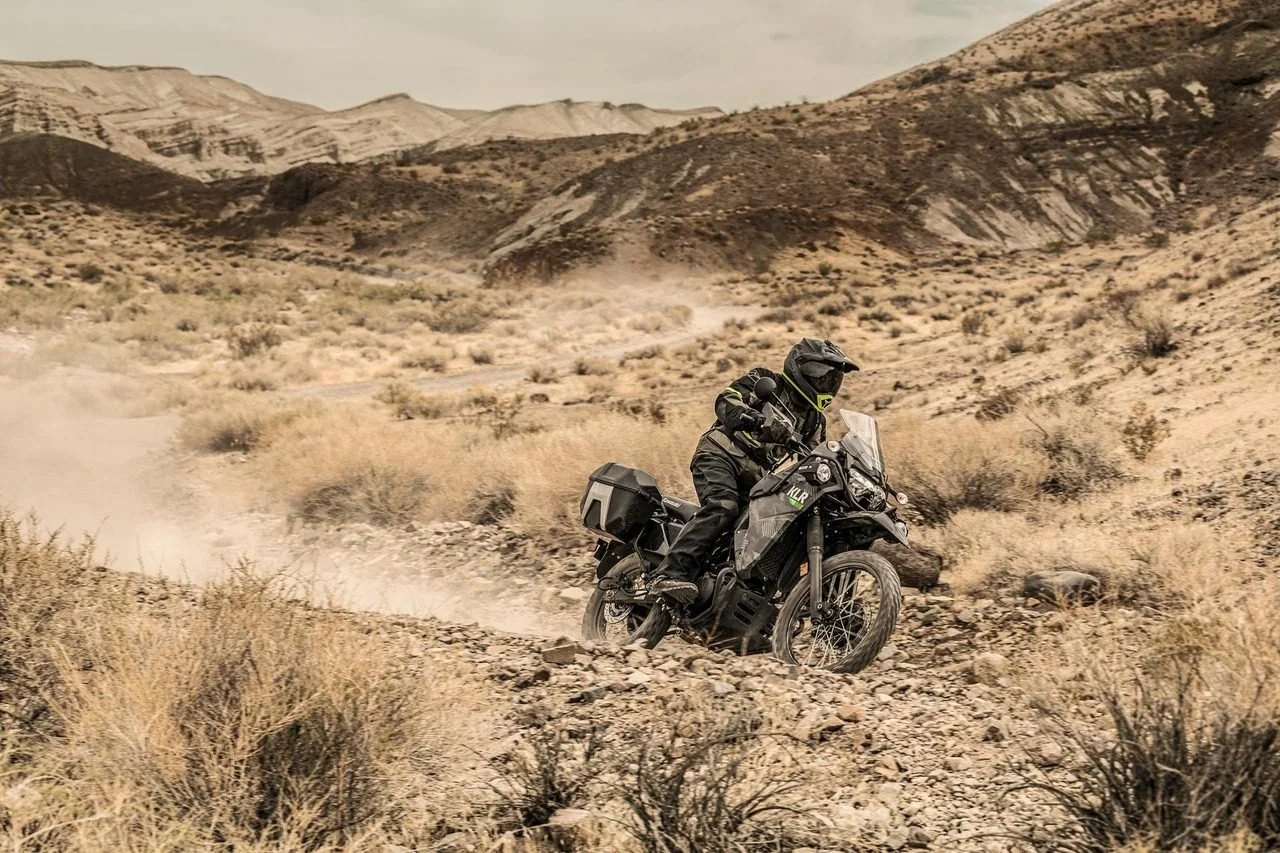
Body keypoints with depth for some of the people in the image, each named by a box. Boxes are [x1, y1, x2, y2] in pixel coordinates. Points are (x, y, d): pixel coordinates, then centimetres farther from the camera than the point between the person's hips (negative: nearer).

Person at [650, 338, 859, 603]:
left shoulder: (815, 421, 21)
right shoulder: (766, 381, 1)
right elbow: (726, 401, -16)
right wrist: (761, 421, -34)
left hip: (756, 480, 8)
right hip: (721, 454, -8)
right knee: (722, 507, -32)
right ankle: (671, 575, -40)